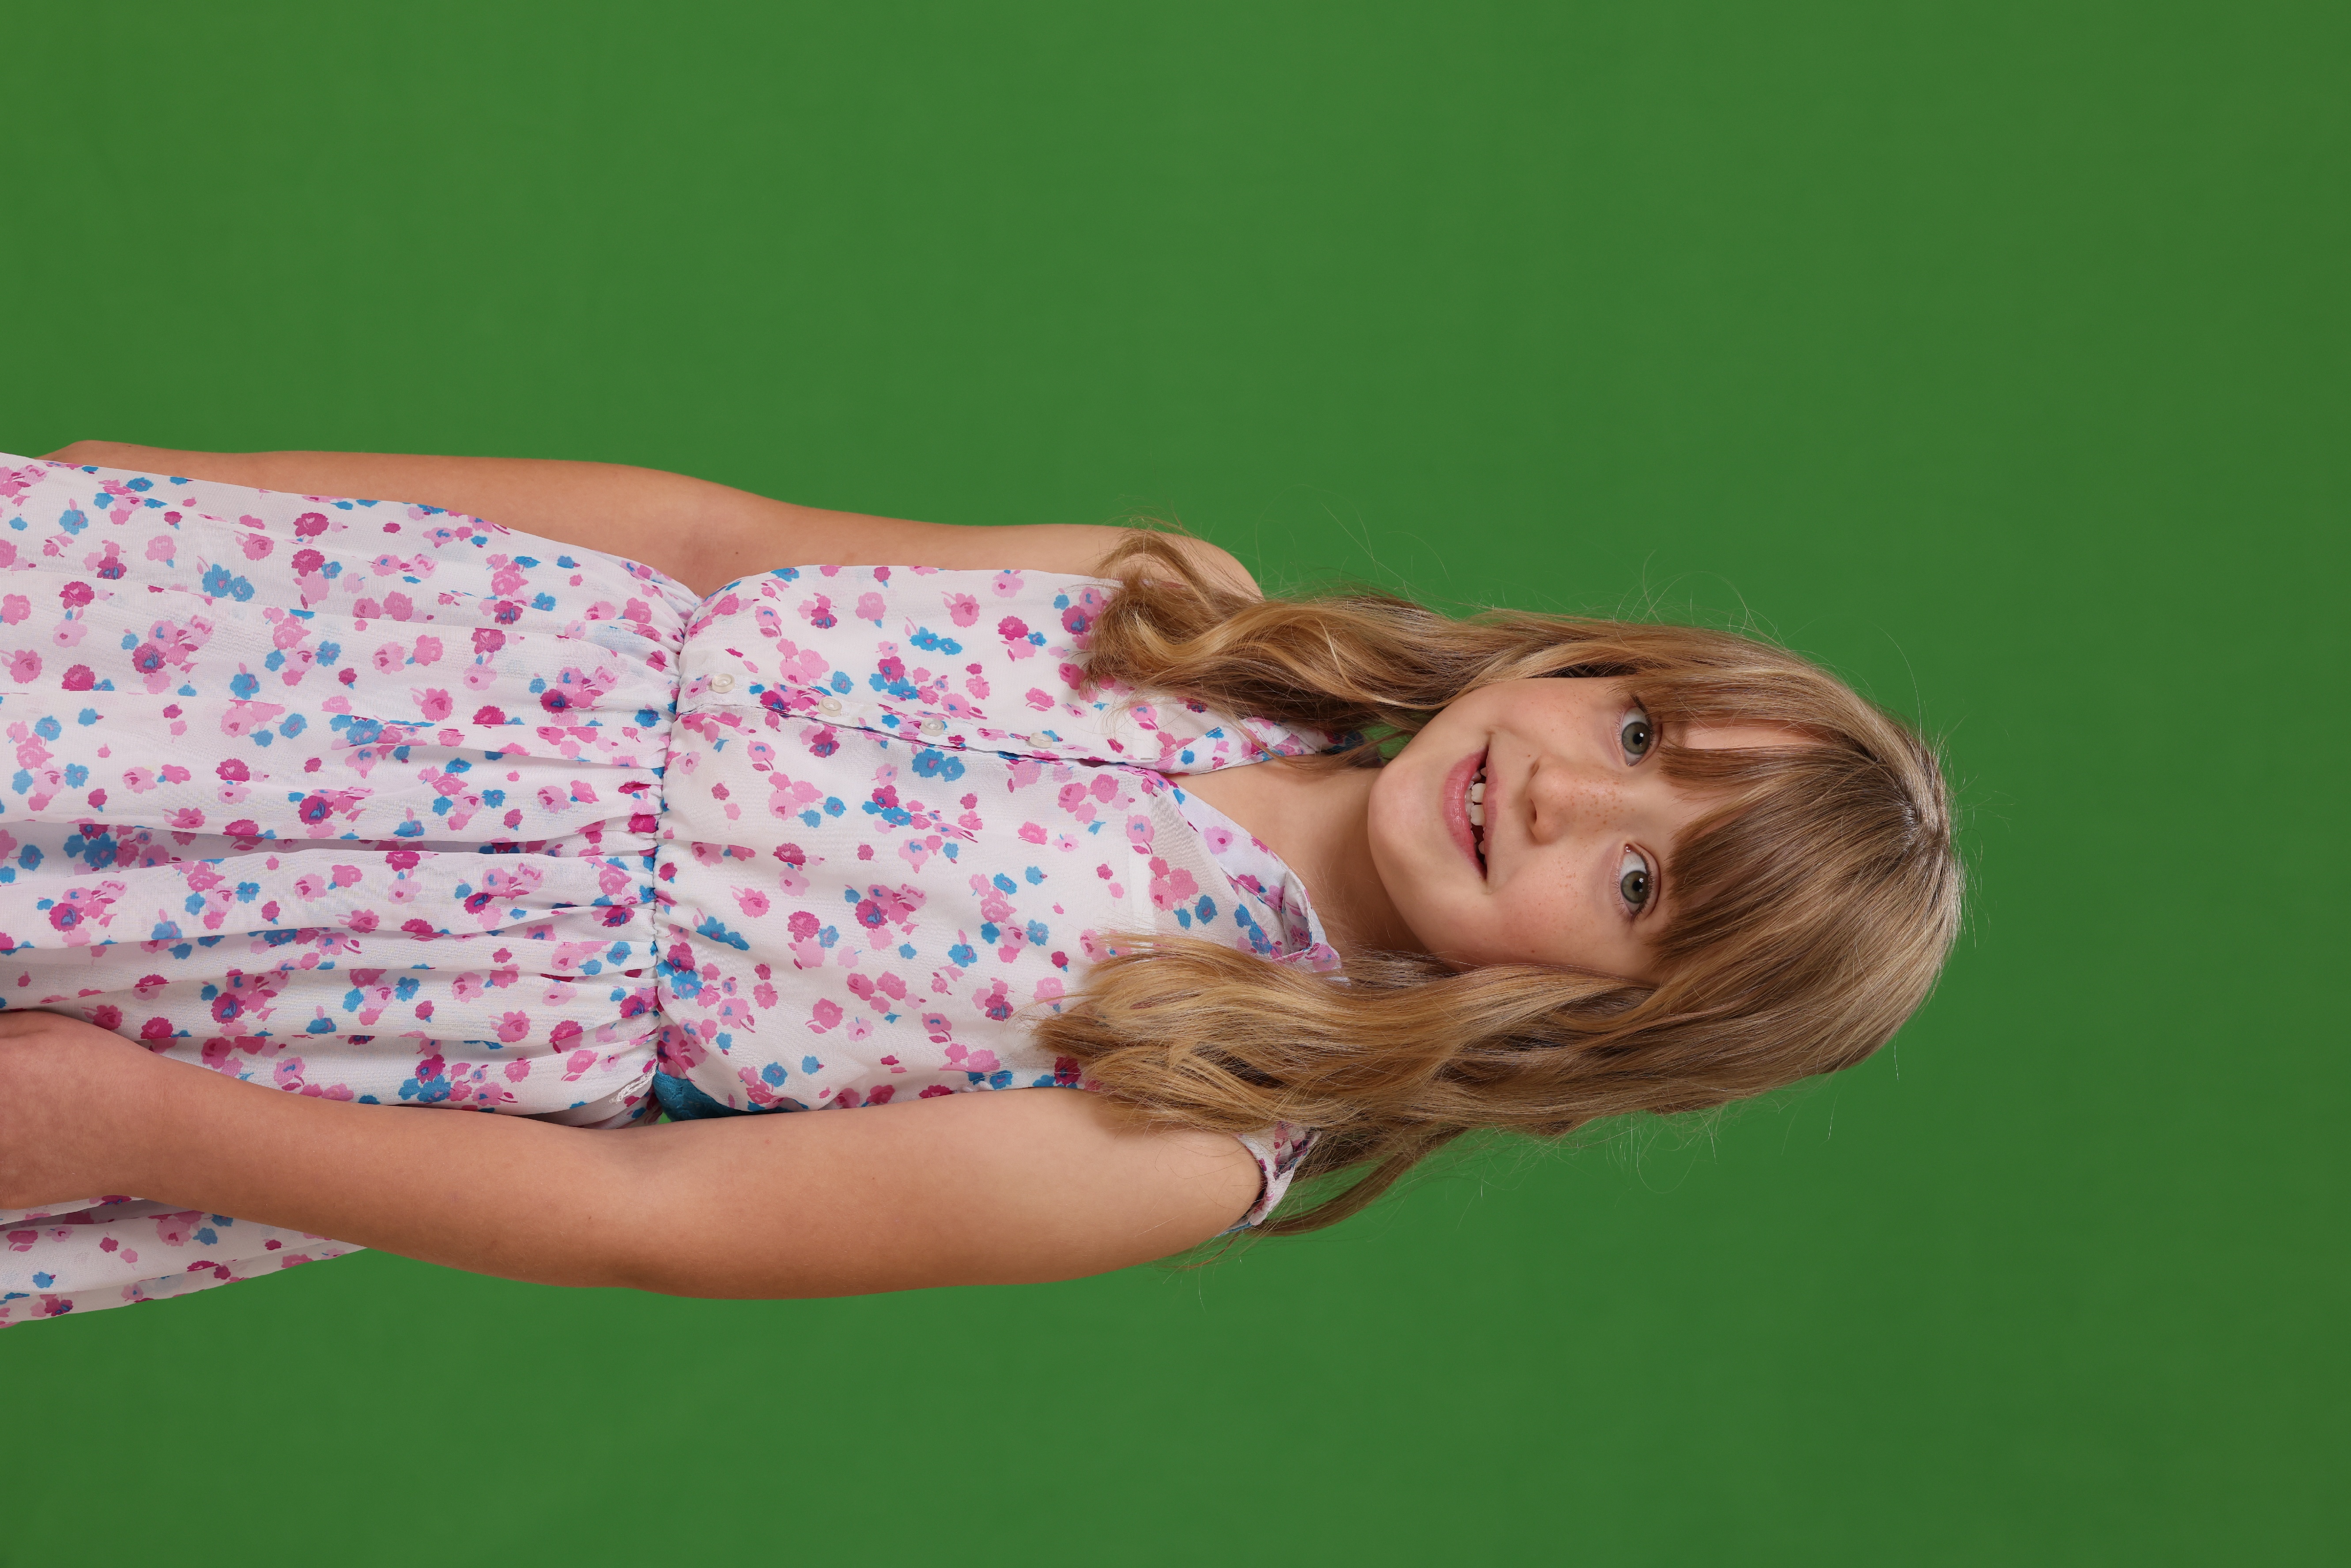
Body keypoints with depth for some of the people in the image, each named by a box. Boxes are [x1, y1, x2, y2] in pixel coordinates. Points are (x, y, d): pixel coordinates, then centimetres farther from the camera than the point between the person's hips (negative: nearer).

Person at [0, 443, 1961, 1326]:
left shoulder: (1207, 1133, -18)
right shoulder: (1195, 607, -4)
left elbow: (659, 1219, -19)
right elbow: (702, 525, -1)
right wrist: (191, 476, -2)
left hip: (521, 1015, -4)